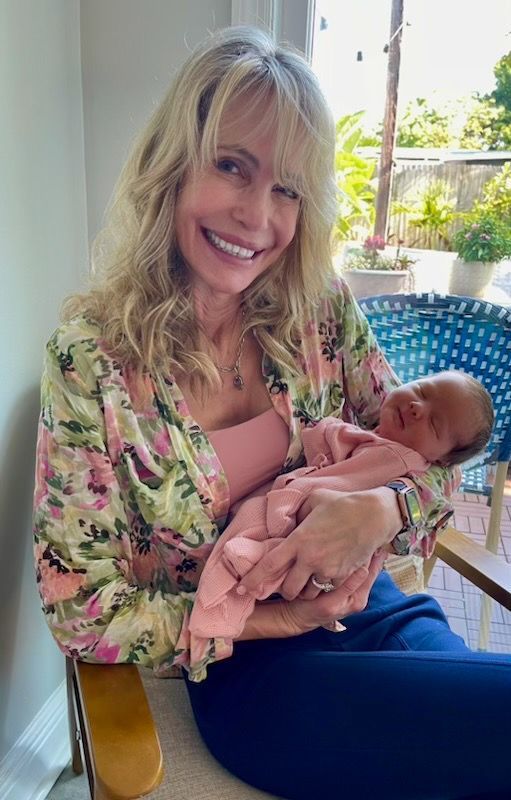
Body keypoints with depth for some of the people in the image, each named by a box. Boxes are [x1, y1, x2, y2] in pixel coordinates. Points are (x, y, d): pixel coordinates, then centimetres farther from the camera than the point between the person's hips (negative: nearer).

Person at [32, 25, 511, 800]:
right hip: (243, 669, -3)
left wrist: (381, 509, -21)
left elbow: (433, 456, 1)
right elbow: (80, 611, -12)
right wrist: (275, 620, -16)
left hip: (373, 612, 4)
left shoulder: (325, 309, -6)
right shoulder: (92, 357, -15)